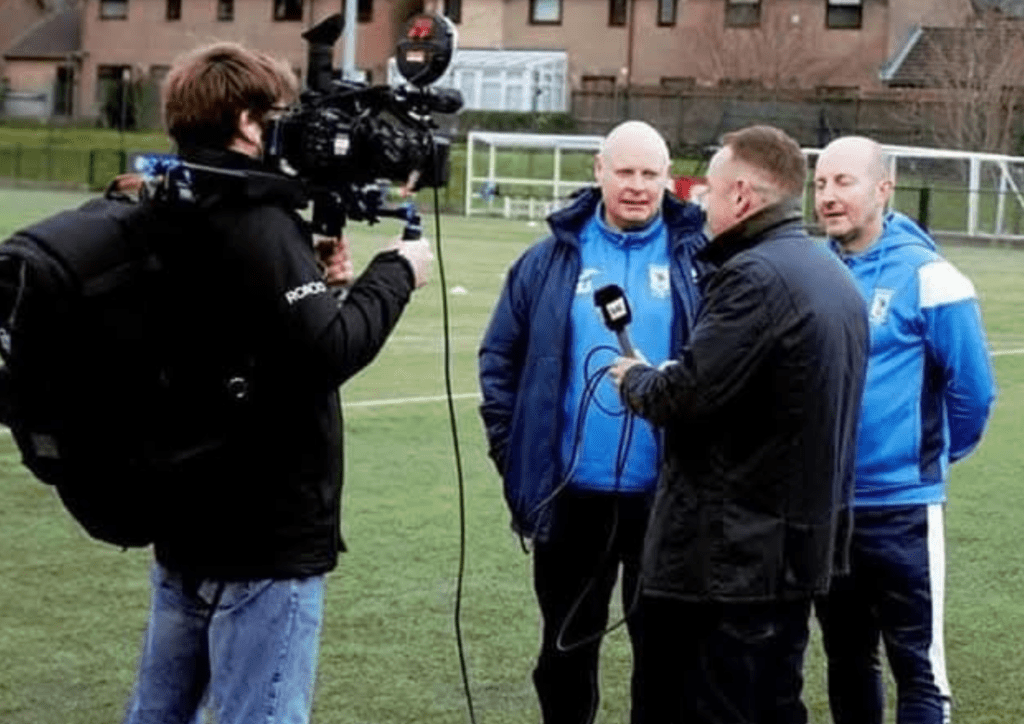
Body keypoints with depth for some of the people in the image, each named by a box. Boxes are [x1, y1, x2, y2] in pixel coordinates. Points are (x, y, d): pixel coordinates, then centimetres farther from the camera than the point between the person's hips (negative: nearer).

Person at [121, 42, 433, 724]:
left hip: (187, 521, 9)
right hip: (264, 536, -9)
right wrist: (395, 275, -11)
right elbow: (327, 351, -25)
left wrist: (309, 276, 8)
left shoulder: (175, 218, 9)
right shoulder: (255, 225, -18)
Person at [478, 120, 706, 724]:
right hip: (572, 495, 2)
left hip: (666, 497, -1)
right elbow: (501, 359, 7)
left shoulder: (698, 258, -1)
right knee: (567, 647, 15)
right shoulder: (554, 258, 3)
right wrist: (512, 451, 0)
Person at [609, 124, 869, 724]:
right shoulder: (835, 275, 14)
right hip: (799, 545, 10)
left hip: (730, 558, -10)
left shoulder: (755, 275, -17)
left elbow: (684, 395, -22)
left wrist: (633, 378, -1)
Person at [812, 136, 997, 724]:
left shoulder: (924, 275, -12)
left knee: (918, 665, 0)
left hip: (900, 505, -5)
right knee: (846, 657, 18)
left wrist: (934, 456, 5)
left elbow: (972, 387, -7)